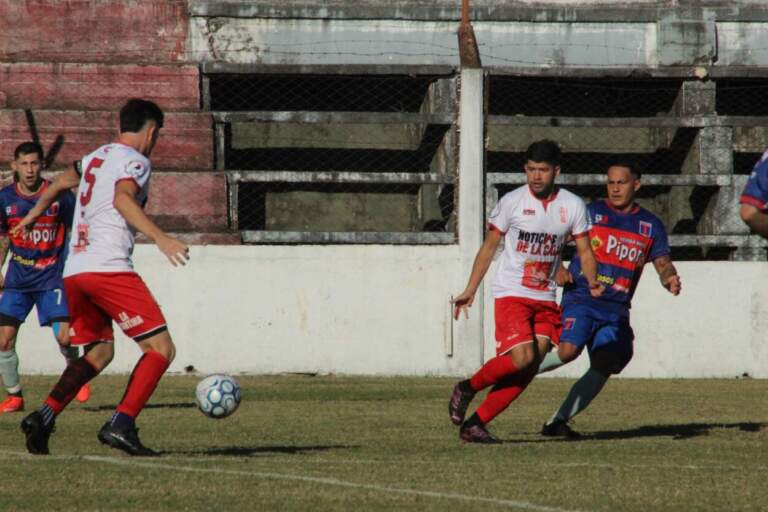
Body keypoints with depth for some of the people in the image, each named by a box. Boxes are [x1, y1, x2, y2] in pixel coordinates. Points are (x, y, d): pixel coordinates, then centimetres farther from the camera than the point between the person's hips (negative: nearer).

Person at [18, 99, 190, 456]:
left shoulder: (97, 157, 23)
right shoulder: (135, 161, -1)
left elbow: (65, 179, 42)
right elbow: (122, 199, -21)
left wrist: (36, 210, 62)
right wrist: (161, 239, -31)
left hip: (73, 272, 9)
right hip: (108, 267, -9)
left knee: (99, 353, 20)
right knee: (161, 348, -6)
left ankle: (44, 416, 3)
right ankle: (121, 425, -18)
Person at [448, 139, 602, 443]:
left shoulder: (573, 206, 2)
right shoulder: (512, 202, -5)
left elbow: (584, 251, 7)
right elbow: (488, 247, 3)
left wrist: (593, 283, -13)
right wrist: (470, 291, 0)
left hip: (545, 299, 4)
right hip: (511, 292, -4)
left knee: (529, 370, -4)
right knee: (521, 358, -20)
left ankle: (475, 424, 4)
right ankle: (467, 389, 3)